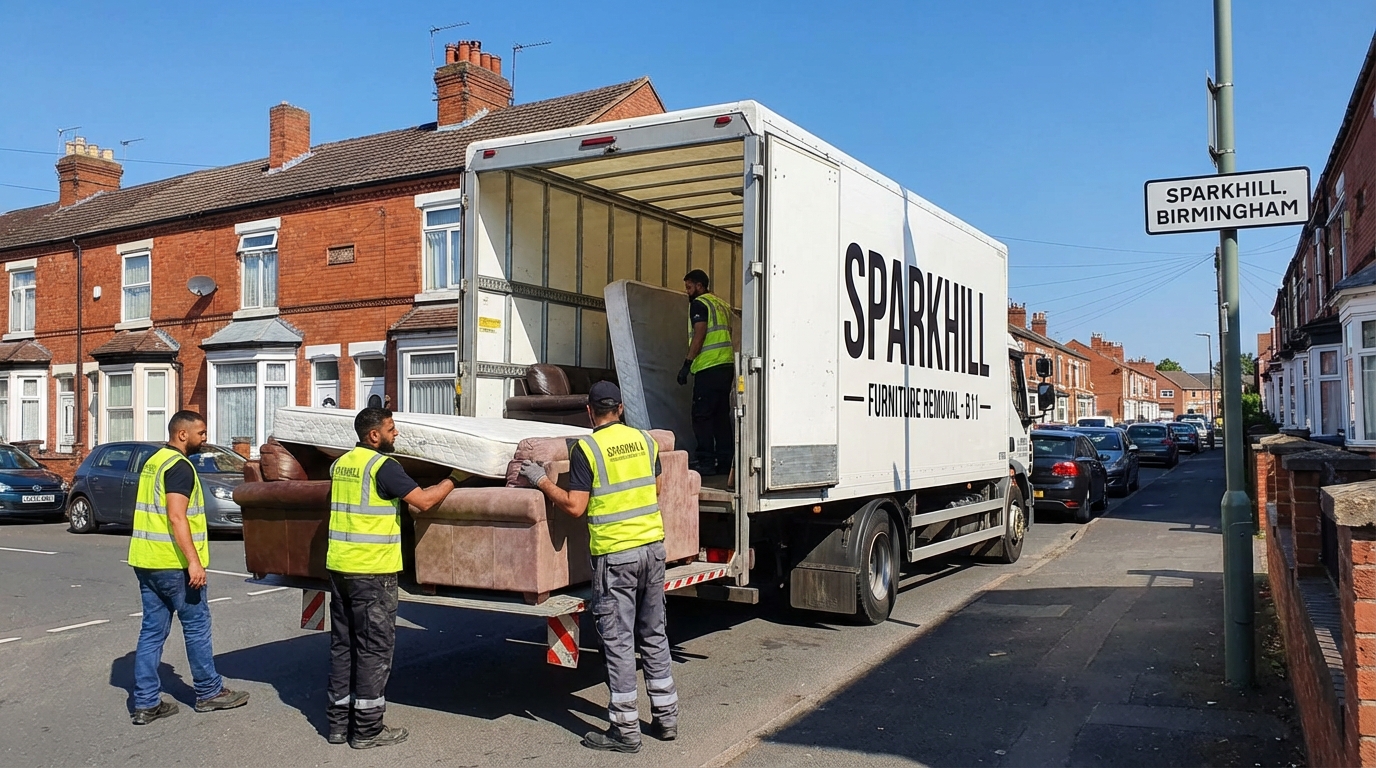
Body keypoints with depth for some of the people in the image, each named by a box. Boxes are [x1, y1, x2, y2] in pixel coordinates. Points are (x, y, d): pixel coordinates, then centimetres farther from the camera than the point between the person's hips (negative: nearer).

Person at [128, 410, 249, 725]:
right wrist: (194, 561, -24)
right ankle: (209, 692, 15)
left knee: (152, 630, 10)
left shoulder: (152, 462, 16)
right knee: (197, 625, 4)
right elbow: (176, 517, -23)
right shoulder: (179, 466, -14)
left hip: (145, 560, 9)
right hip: (173, 564, -9)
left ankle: (146, 703, 11)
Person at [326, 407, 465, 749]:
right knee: (374, 647, 1)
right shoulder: (382, 465, -13)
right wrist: (453, 479, -3)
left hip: (338, 566, 8)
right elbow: (423, 500, -19)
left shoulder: (340, 464, 12)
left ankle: (339, 721, 21)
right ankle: (368, 728, 6)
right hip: (372, 570, -8)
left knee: (343, 644, 14)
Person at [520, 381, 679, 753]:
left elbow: (575, 506, -13)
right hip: (653, 545, 6)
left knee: (619, 640, 2)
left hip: (615, 554, -5)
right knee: (654, 634, 16)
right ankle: (666, 717, 23)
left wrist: (541, 480, -1)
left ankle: (625, 729, 9)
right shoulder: (644, 439, 5)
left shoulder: (586, 448, -10)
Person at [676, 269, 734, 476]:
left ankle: (706, 462, -8)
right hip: (727, 365, 9)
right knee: (722, 415, 10)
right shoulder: (722, 304, 21)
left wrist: (687, 364, -15)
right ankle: (725, 462, 10)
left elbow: (699, 334, -15)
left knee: (702, 415, -6)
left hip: (708, 367, -9)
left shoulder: (699, 304, -5)